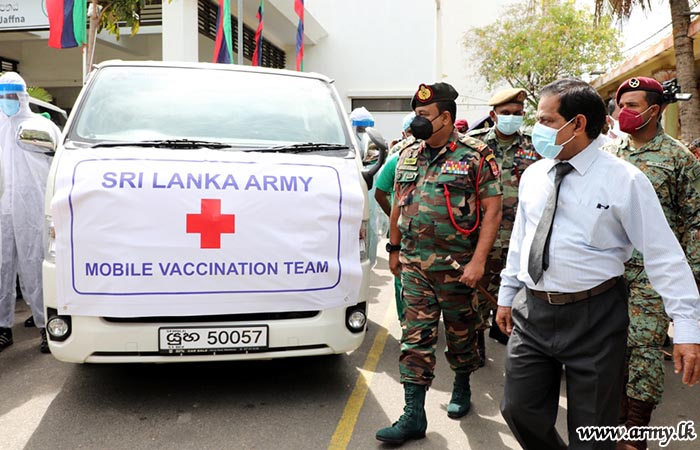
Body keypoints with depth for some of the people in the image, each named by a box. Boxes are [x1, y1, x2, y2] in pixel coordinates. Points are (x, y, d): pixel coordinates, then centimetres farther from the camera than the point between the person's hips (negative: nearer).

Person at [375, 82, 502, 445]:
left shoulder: (476, 155, -8)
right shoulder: (409, 156, 9)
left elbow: (492, 210, -10)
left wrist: (478, 260, -17)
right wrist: (394, 249, 18)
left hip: (457, 265, -4)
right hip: (413, 264, 4)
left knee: (460, 333, 13)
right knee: (415, 337, 3)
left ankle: (462, 388, 39)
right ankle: (414, 415, 8)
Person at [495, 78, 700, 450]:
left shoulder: (624, 180, -11)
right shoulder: (533, 175, 5)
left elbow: (664, 254, -11)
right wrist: (506, 295, 19)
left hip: (595, 318, -4)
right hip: (533, 312, 5)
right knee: (519, 410, 11)